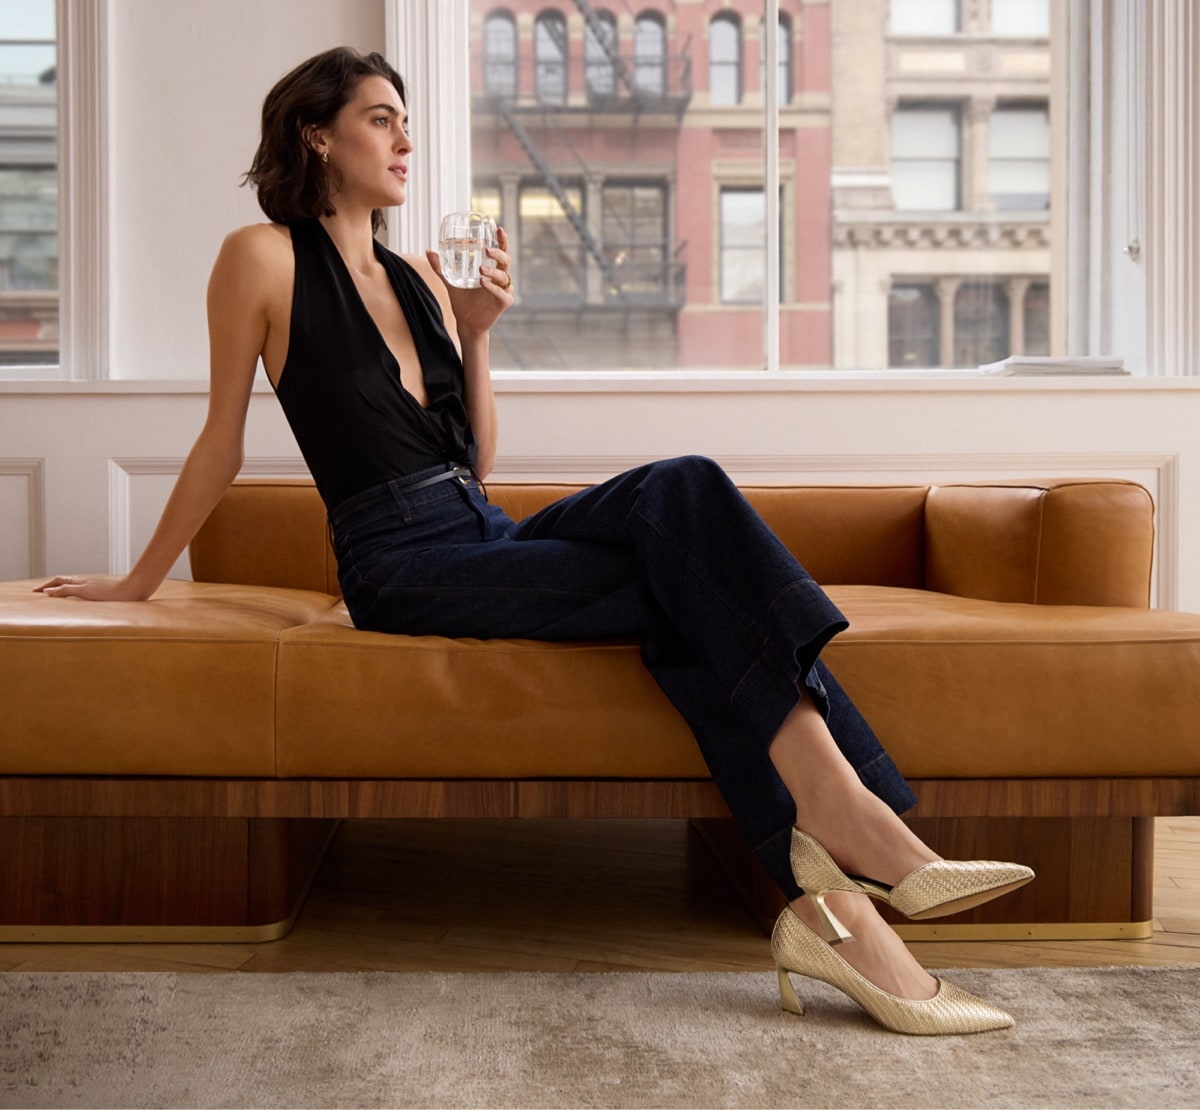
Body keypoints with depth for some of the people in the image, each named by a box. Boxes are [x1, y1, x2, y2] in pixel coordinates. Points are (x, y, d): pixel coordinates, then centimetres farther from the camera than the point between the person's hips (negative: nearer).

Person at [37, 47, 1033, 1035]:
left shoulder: (419, 275, 19)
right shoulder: (264, 257, 2)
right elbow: (223, 442, 8)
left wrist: (476, 334, 5)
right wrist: (139, 581, 13)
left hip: (487, 538, 6)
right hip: (402, 567, -5)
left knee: (683, 491, -24)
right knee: (687, 583, -24)